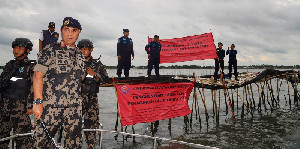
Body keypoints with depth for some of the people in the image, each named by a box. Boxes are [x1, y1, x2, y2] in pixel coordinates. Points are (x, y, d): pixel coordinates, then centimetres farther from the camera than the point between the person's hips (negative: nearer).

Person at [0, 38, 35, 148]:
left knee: (22, 134, -5)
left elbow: (33, 87, -9)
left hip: (20, 104, -6)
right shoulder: (9, 65, 17)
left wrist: (30, 105, -14)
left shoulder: (31, 66, -2)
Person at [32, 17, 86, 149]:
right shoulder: (50, 50, 1)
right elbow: (38, 76, -7)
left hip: (75, 108, 4)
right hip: (51, 107, -4)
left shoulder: (79, 54, 15)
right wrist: (38, 102, -14)